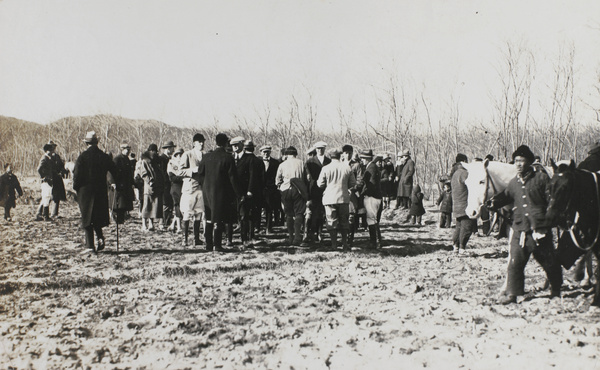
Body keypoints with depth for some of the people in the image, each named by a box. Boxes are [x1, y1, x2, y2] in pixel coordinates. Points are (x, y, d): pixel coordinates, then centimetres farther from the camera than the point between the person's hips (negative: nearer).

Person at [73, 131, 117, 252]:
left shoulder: (82, 157, -8)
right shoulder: (104, 156, 1)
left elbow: (77, 174, -9)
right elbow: (114, 172, 4)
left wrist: (75, 188, 4)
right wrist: (117, 184, 16)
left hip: (85, 191, -2)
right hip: (101, 191, 3)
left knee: (87, 218, 4)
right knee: (98, 216, 17)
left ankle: (90, 245, 1)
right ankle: (99, 237, -3)